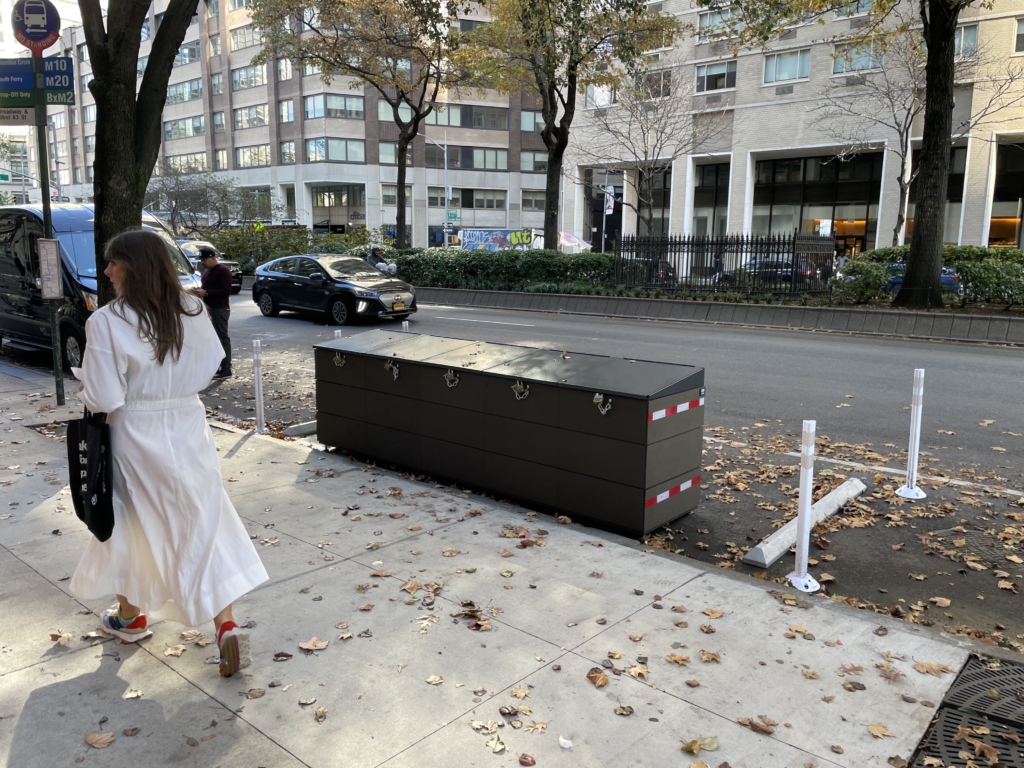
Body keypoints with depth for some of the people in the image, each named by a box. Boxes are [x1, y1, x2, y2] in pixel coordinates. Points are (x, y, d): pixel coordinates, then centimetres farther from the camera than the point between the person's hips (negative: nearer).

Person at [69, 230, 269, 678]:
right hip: (187, 431, 3)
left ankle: (129, 616, 39)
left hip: (136, 437, -3)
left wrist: (86, 388, 4)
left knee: (130, 523, 19)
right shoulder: (192, 312, -5)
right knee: (203, 524, 6)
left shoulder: (107, 322, -18)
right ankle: (226, 626, -2)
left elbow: (103, 398, -17)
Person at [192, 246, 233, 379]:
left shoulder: (223, 271, -13)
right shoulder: (206, 270, 16)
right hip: (210, 308, 10)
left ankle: (226, 370, -8)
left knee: (222, 338, -8)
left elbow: (226, 290, -20)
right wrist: (200, 291, 4)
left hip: (220, 309, -9)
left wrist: (206, 293, -23)